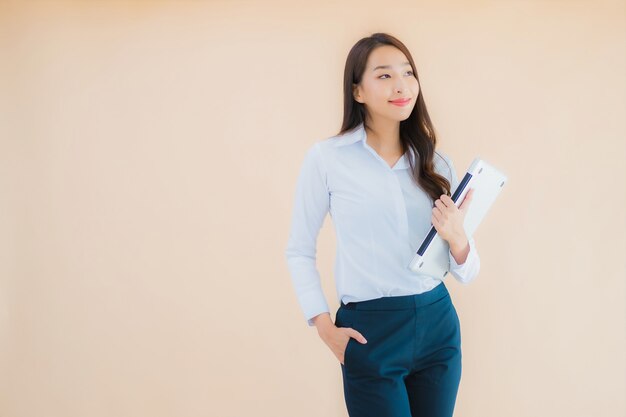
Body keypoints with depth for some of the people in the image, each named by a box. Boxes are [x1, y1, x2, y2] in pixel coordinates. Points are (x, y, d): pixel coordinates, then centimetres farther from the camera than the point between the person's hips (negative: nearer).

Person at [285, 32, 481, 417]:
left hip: (438, 325, 4)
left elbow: (467, 273, 6)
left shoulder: (437, 163, 6)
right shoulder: (327, 158, -6)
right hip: (370, 331, -4)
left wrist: (457, 239, -15)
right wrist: (324, 326, -8)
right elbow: (300, 251, 2)